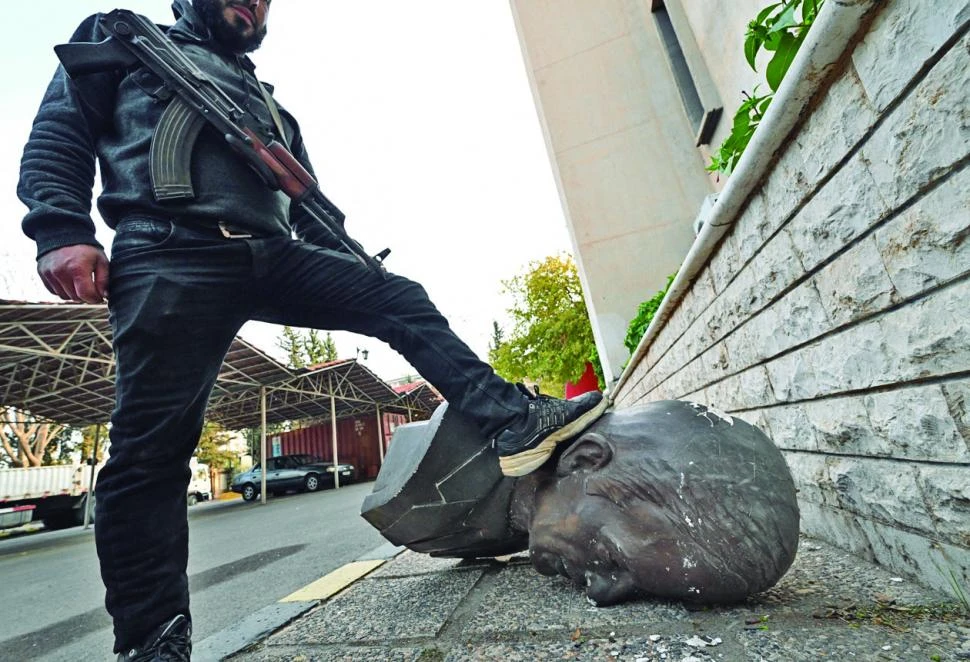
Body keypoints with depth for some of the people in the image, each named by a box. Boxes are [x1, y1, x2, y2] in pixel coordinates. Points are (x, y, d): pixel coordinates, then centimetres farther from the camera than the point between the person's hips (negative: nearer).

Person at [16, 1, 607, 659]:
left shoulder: (272, 109, 35)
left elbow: (311, 205, 27)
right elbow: (59, 131, 10)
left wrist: (352, 274, 14)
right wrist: (62, 231, -9)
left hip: (275, 257, 5)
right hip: (172, 255, -4)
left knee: (401, 300, -9)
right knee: (151, 446, -9)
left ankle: (512, 420, -11)